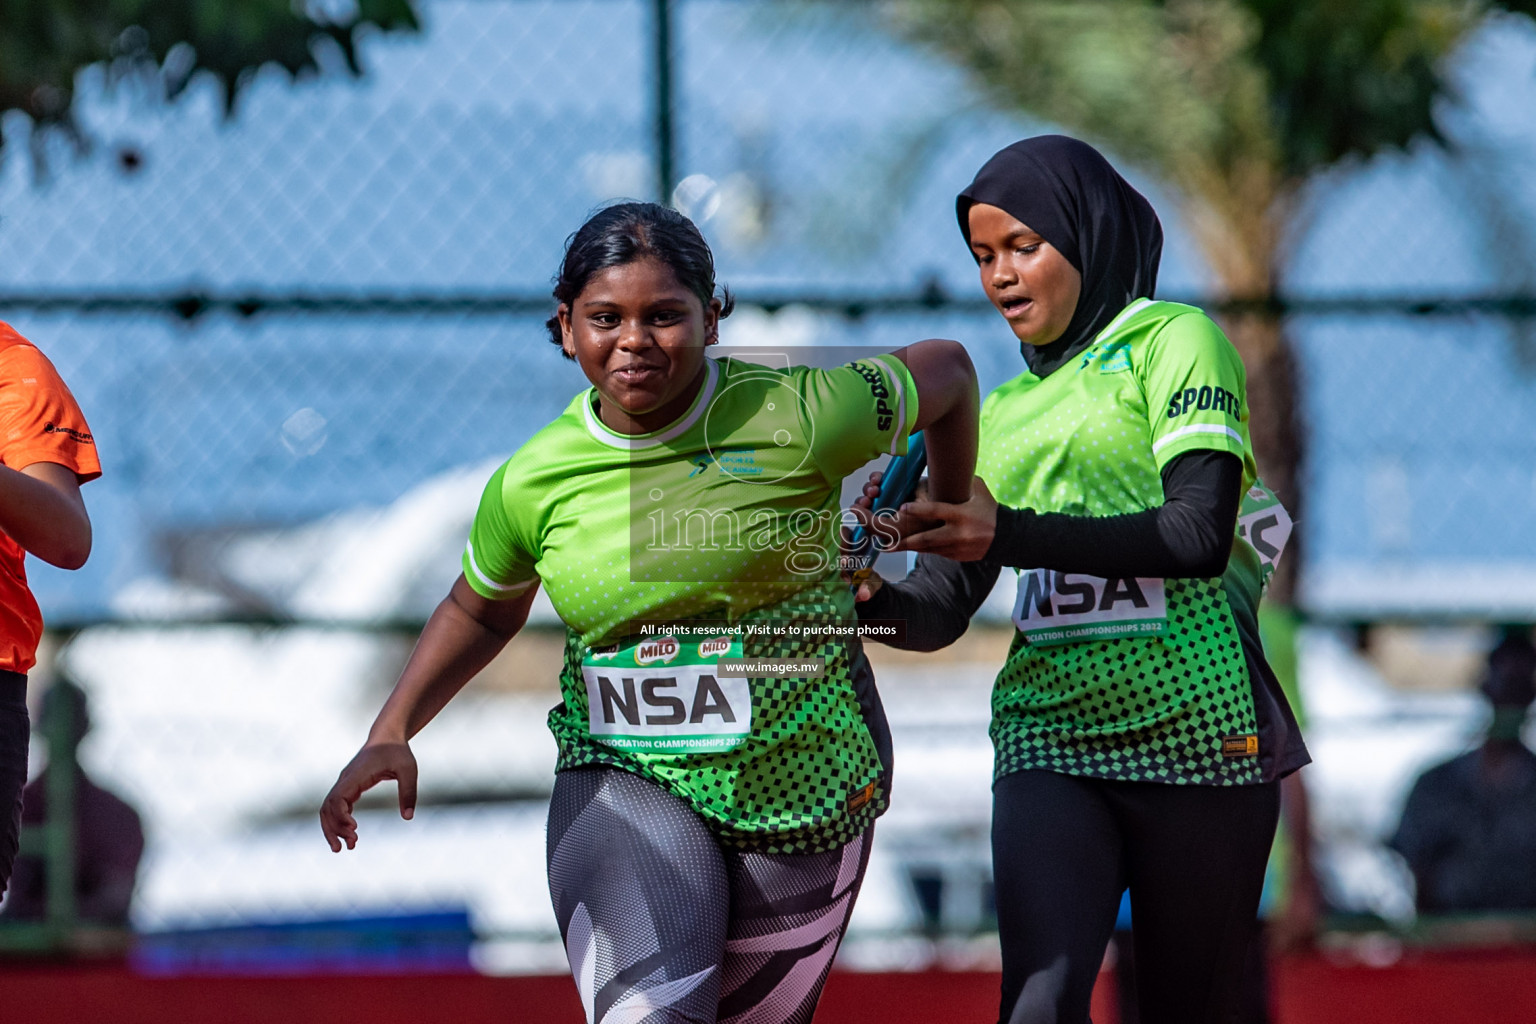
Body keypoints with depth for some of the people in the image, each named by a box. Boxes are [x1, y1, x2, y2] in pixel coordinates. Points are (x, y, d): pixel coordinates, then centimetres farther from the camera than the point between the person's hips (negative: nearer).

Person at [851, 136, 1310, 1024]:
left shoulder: (1175, 342, 2)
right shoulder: (1002, 415, 19)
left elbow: (1199, 535, -14)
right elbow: (943, 610, 14)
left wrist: (1009, 534, -21)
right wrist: (873, 597, -10)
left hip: (1196, 739, -3)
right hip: (1050, 742, 3)